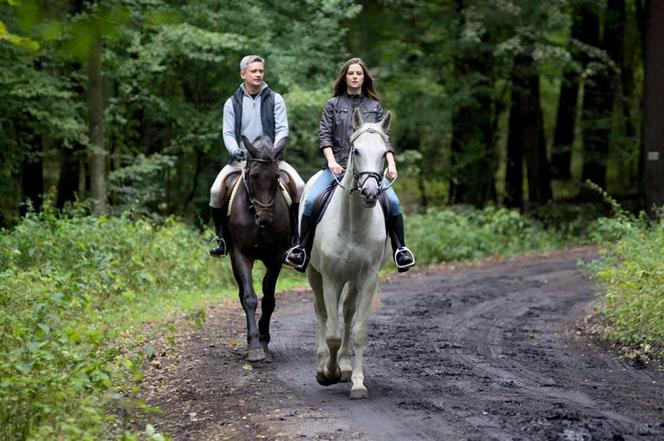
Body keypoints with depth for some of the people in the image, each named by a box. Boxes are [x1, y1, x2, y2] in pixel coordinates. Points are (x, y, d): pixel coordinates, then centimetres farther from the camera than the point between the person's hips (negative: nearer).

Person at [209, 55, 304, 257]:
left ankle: (295, 237, -10)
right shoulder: (232, 103, 9)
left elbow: (282, 129, -2)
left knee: (299, 186, -23)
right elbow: (228, 133, 3)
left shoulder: (275, 100, 6)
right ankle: (222, 237, -3)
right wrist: (234, 151, -18)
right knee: (216, 190, -23)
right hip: (241, 158, 0)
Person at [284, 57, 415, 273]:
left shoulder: (375, 106, 16)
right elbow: (324, 135, 2)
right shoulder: (333, 105, 12)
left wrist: (391, 163, -6)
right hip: (337, 166, 0)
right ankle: (301, 249, -8)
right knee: (311, 201, -21)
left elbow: (384, 138, 10)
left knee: (393, 201, -22)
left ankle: (400, 249, -8)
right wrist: (331, 161, -14)